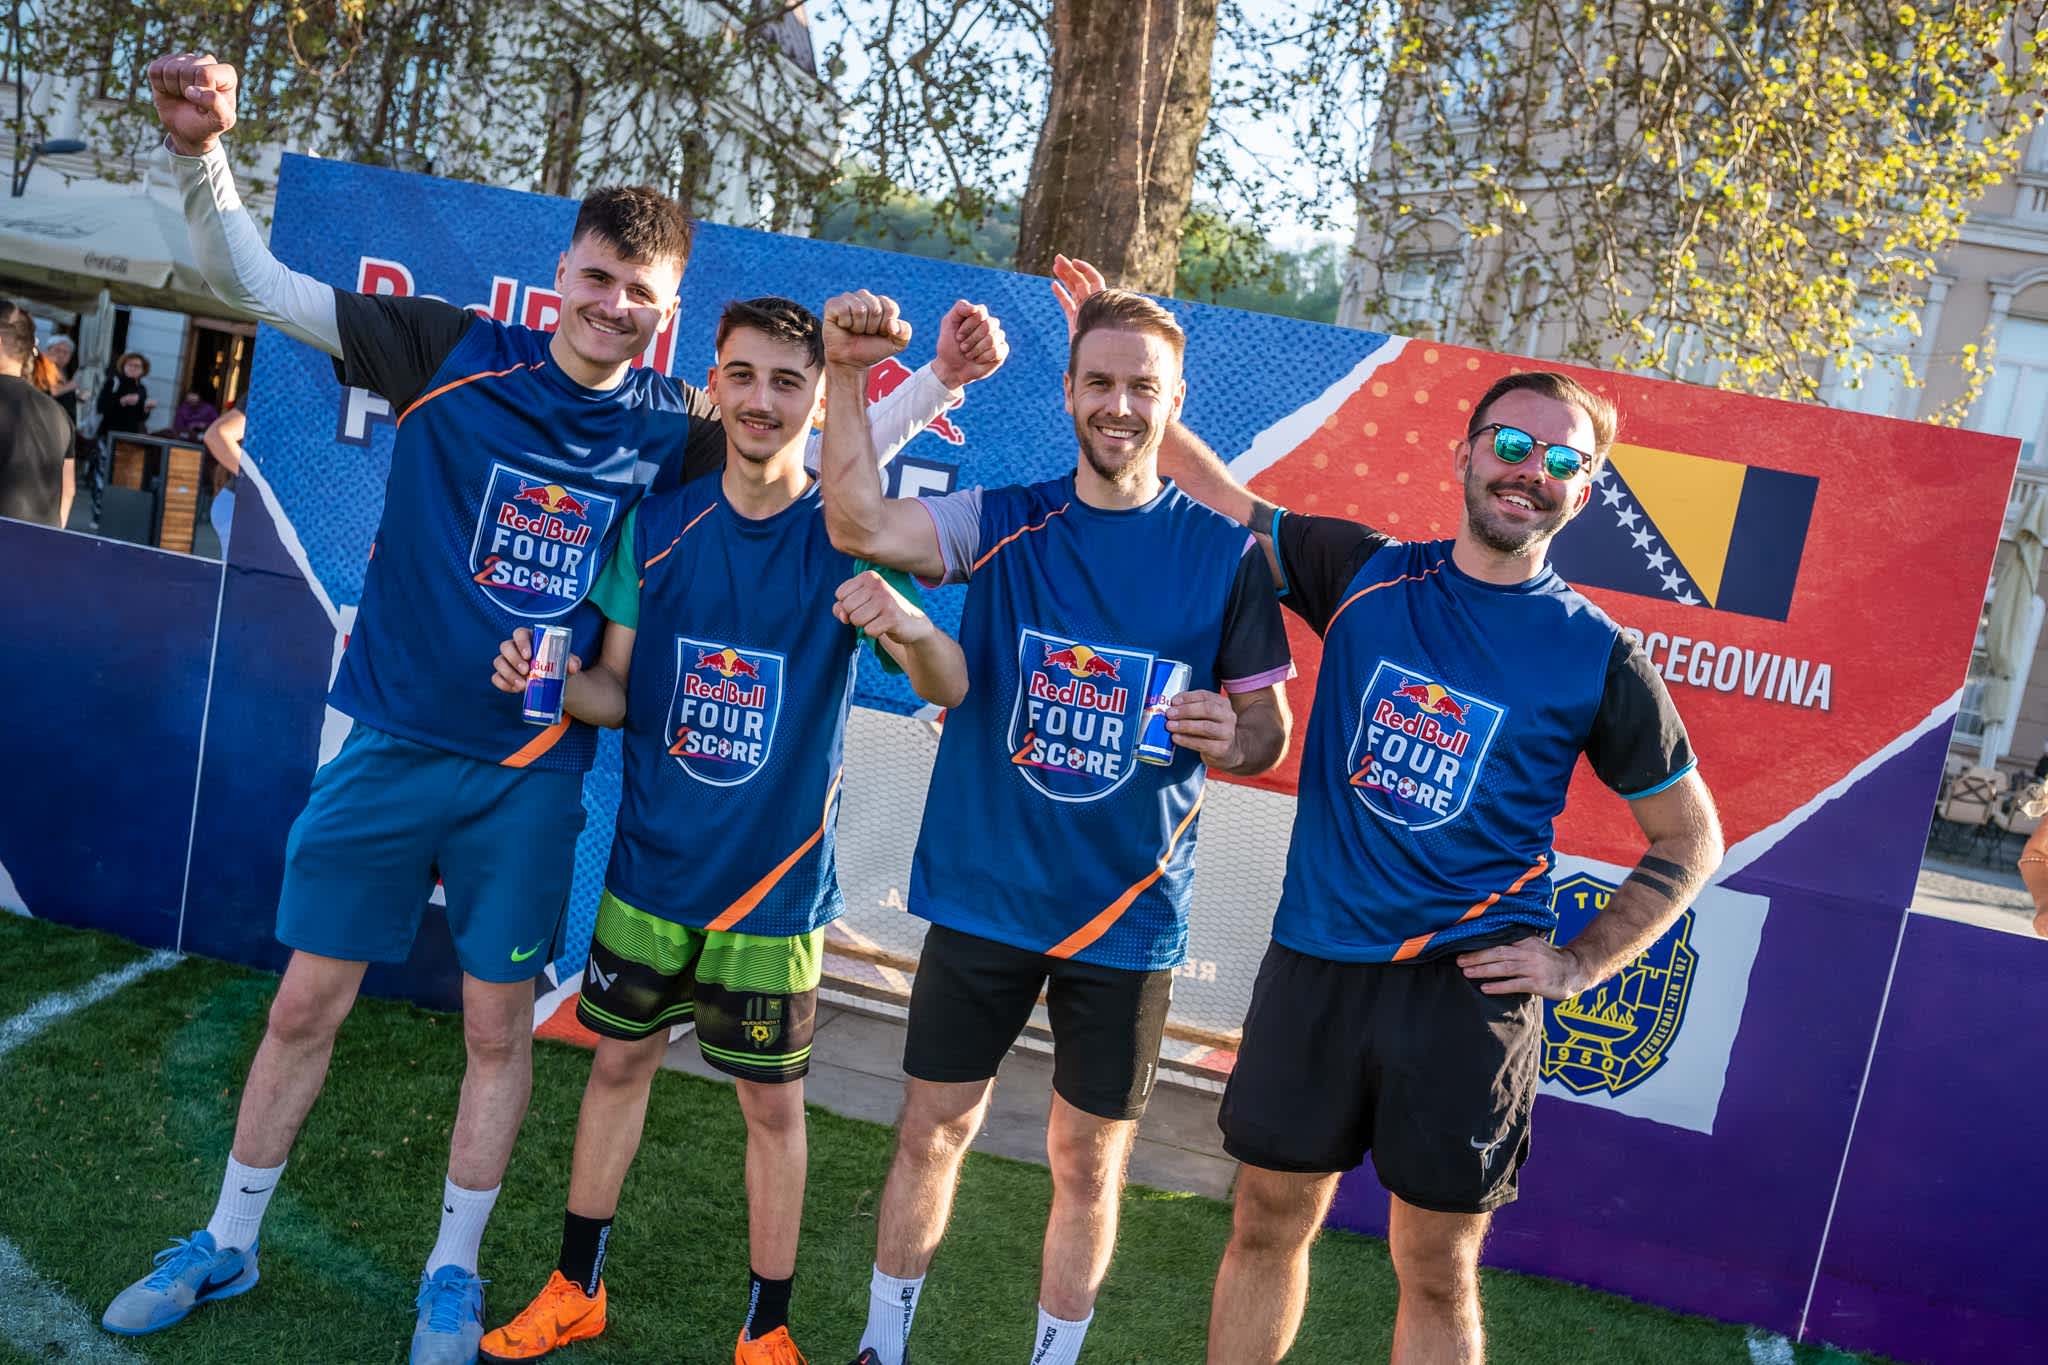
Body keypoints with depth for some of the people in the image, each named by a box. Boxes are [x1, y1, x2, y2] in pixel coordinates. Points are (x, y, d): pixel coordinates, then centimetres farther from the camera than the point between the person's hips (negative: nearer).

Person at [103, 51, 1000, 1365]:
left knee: (499, 1026, 10)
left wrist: (940, 379, -4)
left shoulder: (668, 427, -2)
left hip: (532, 774, 1)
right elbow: (255, 283, -4)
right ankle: (226, 1245, 35)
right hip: (394, 746, 0)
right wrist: (203, 148, -20)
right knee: (306, 1004, 12)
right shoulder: (458, 352, -6)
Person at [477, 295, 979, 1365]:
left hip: (775, 885, -2)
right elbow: (618, 693, 3)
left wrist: (905, 623, -39)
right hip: (652, 866, 3)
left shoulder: (849, 540, -9)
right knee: (620, 1061, 16)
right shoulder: (658, 523, -2)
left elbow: (951, 691, -17)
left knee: (771, 1101, 9)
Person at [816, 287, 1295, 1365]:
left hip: (1127, 912, 0)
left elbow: (1271, 728, 2)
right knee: (931, 1132, 13)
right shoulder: (1004, 522, -1)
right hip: (982, 894, 1)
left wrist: (1231, 737, -21)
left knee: (1088, 1162, 12)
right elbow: (860, 525, -18)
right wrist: (847, 379, -29)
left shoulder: (1224, 551, -3)